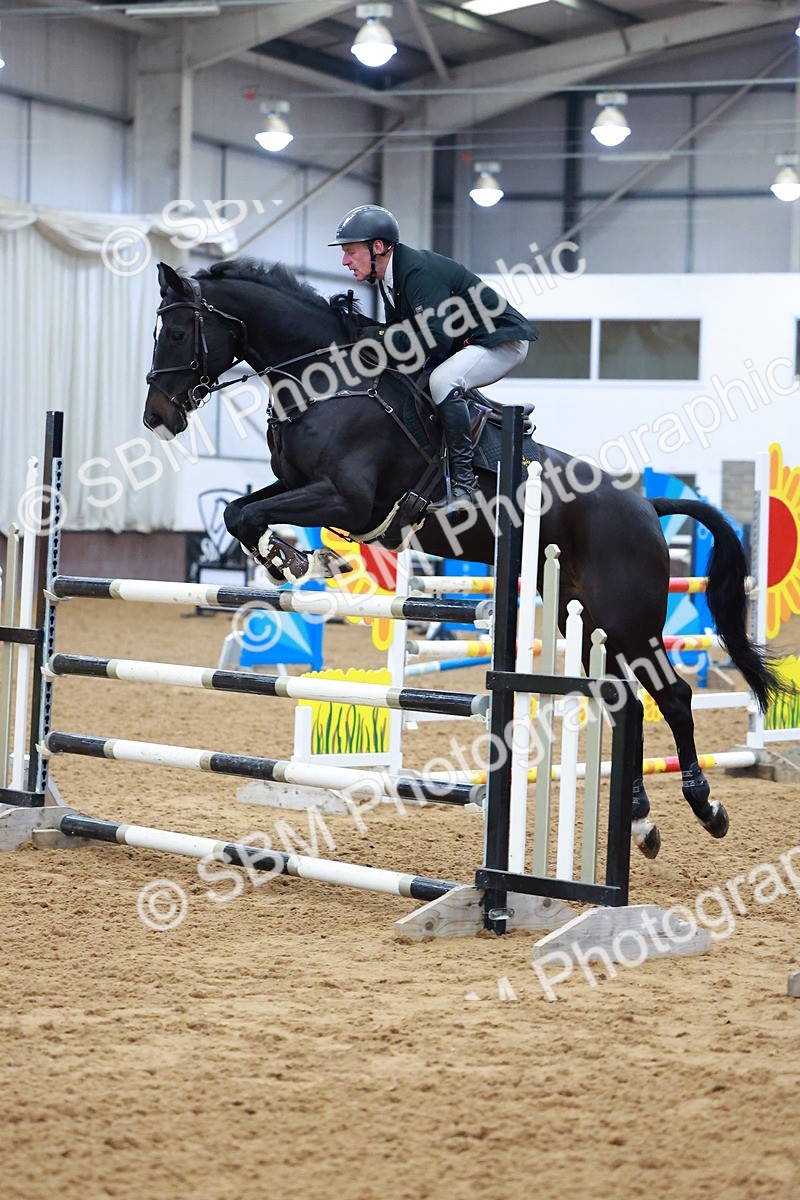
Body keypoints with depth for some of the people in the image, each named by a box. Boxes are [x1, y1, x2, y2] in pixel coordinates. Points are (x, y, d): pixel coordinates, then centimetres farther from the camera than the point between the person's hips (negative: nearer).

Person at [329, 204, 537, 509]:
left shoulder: (420, 272, -26)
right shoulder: (389, 277, 4)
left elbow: (437, 340, -34)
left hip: (503, 341, -11)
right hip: (464, 344, 11)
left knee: (442, 381, -34)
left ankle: (464, 480, -28)